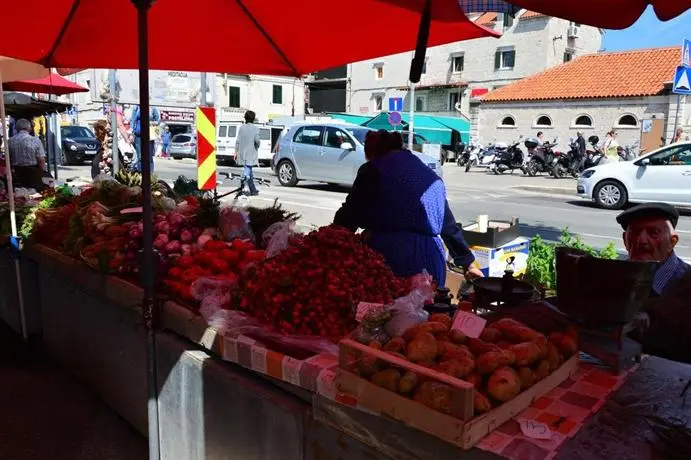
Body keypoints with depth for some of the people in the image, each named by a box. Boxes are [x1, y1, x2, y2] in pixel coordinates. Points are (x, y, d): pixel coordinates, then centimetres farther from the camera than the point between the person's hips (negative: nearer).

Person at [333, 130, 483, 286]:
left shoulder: (372, 171, 3)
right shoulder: (430, 175, 19)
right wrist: (467, 262, 29)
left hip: (387, 255, -5)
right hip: (429, 259, 5)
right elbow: (448, 225, 22)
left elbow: (349, 214, -2)